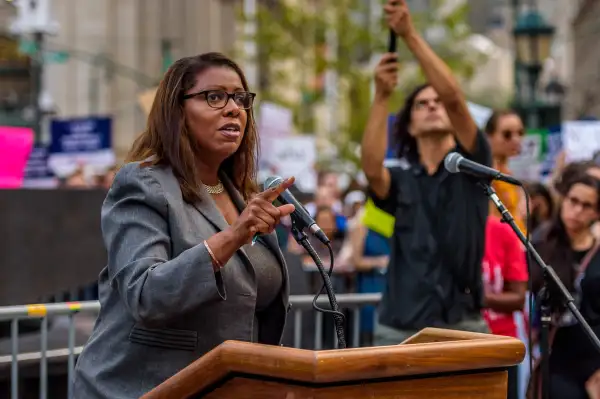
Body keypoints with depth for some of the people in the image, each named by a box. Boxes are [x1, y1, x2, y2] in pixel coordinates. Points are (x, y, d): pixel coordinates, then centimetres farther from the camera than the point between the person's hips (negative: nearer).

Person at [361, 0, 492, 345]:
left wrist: (410, 34, -16)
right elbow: (371, 167, -15)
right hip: (400, 330, 2)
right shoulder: (400, 180, 11)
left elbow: (454, 97, -11)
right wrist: (382, 96, -21)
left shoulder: (472, 165, 6)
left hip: (463, 328, -1)